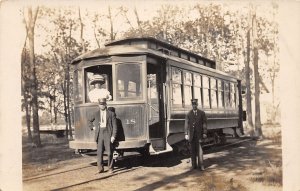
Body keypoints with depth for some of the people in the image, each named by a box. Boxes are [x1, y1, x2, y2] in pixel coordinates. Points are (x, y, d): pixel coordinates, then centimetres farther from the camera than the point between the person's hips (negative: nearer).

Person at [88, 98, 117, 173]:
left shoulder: (111, 114, 3)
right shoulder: (96, 114, 12)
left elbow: (114, 126, 0)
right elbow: (89, 121, 30)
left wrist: (113, 136, -8)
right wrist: (92, 127, 14)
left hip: (108, 134, -2)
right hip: (99, 134, 2)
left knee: (109, 152, 0)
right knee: (99, 152, 1)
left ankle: (110, 168, 10)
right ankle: (100, 168, 8)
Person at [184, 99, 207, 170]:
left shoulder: (202, 113, 4)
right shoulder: (188, 114, 6)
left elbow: (204, 123, 2)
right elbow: (186, 124, 3)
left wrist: (204, 133, -5)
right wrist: (186, 134, -5)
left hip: (199, 133, -1)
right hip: (191, 134, 1)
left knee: (199, 149, -4)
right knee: (193, 150, 4)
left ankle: (200, 165, 0)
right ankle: (194, 165, 9)